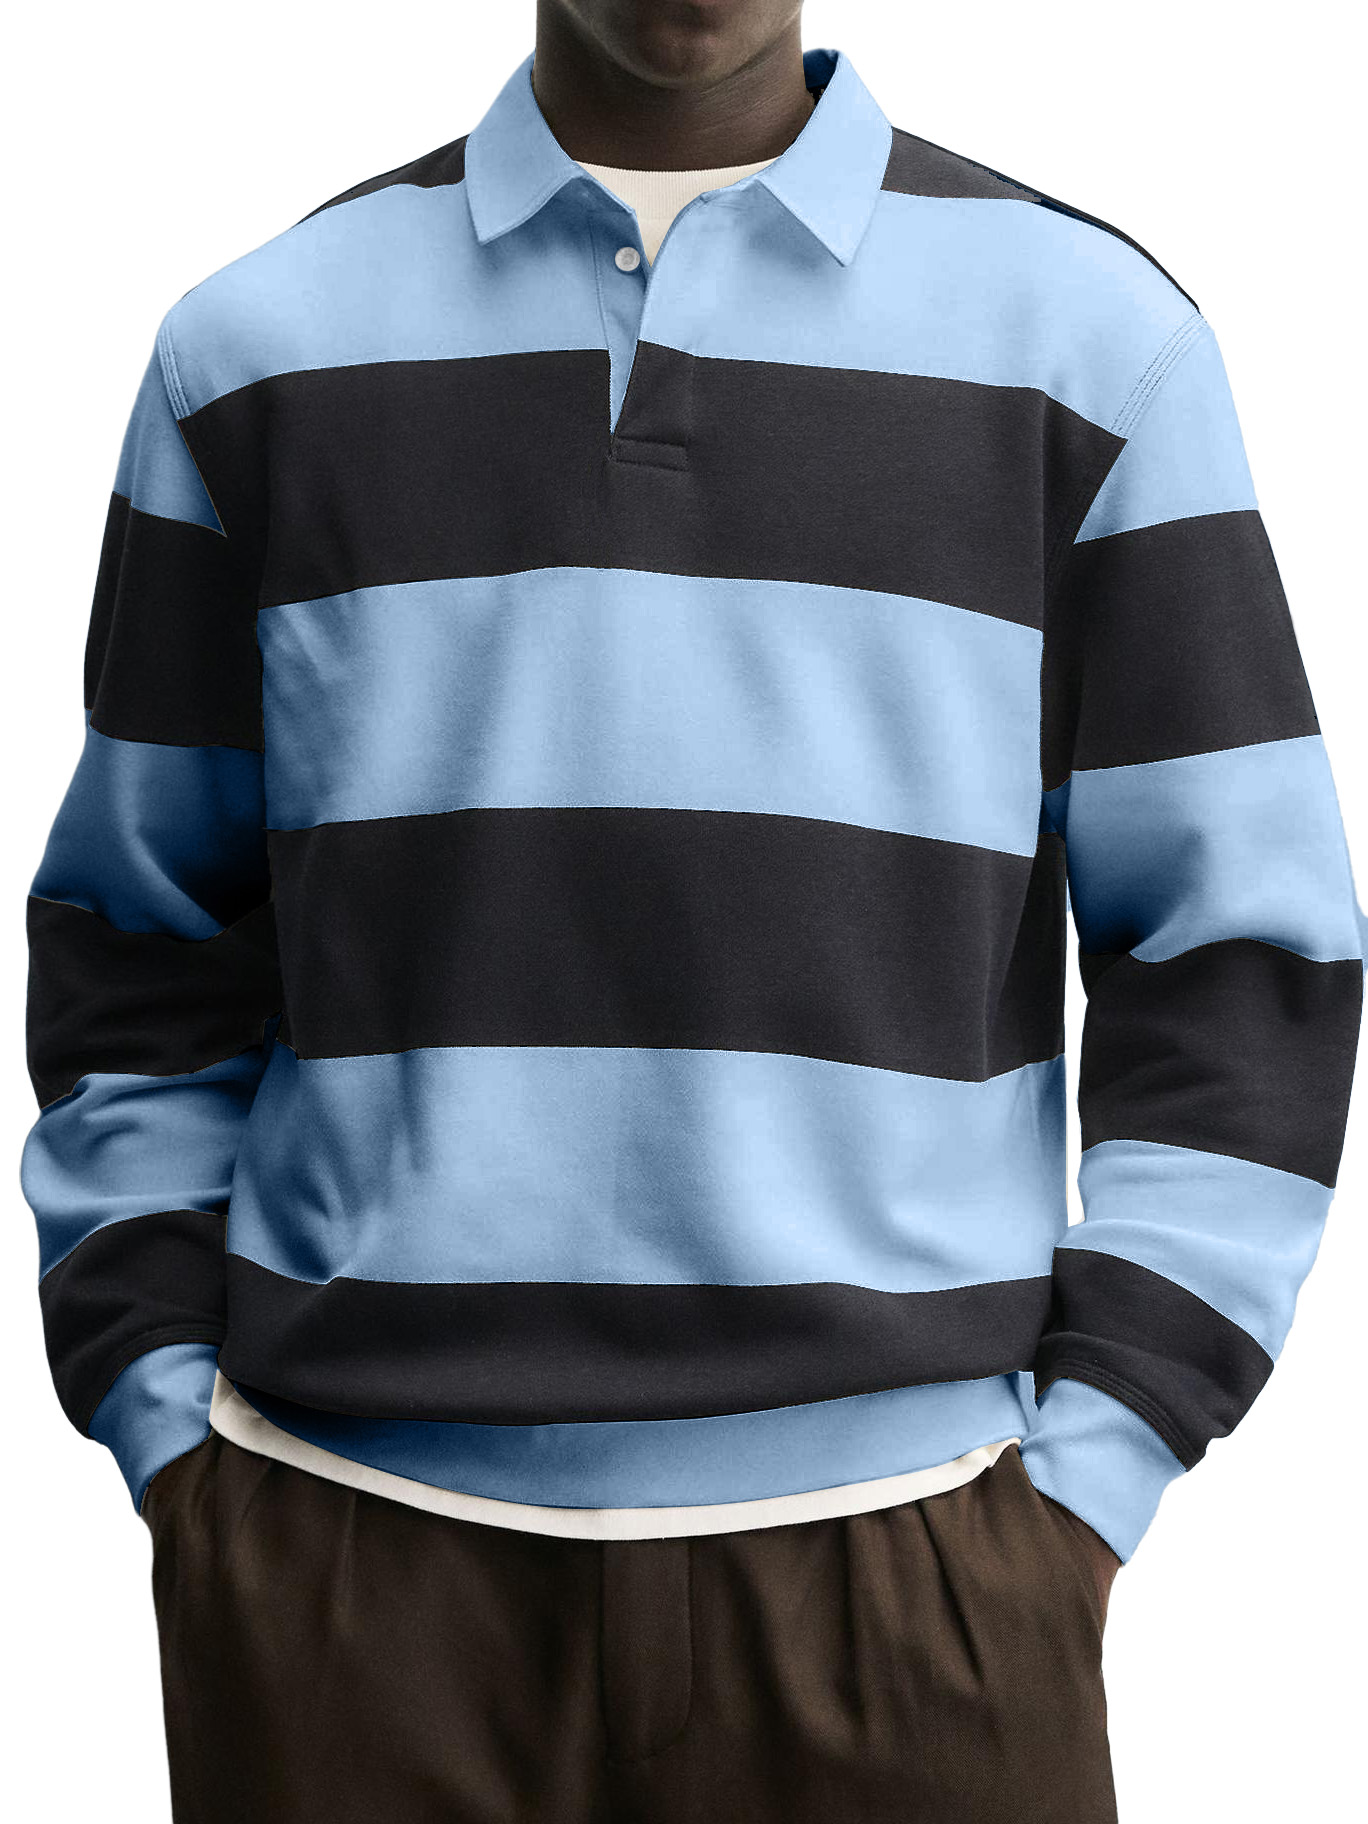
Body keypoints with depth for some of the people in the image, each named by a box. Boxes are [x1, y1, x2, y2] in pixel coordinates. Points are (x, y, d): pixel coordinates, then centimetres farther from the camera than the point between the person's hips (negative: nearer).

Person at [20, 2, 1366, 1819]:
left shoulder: (1092, 333, 2)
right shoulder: (257, 347, 6)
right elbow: (141, 957, 10)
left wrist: (1073, 1500, -6)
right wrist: (175, 1458, 2)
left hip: (889, 1546, -1)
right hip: (351, 1550, 1)